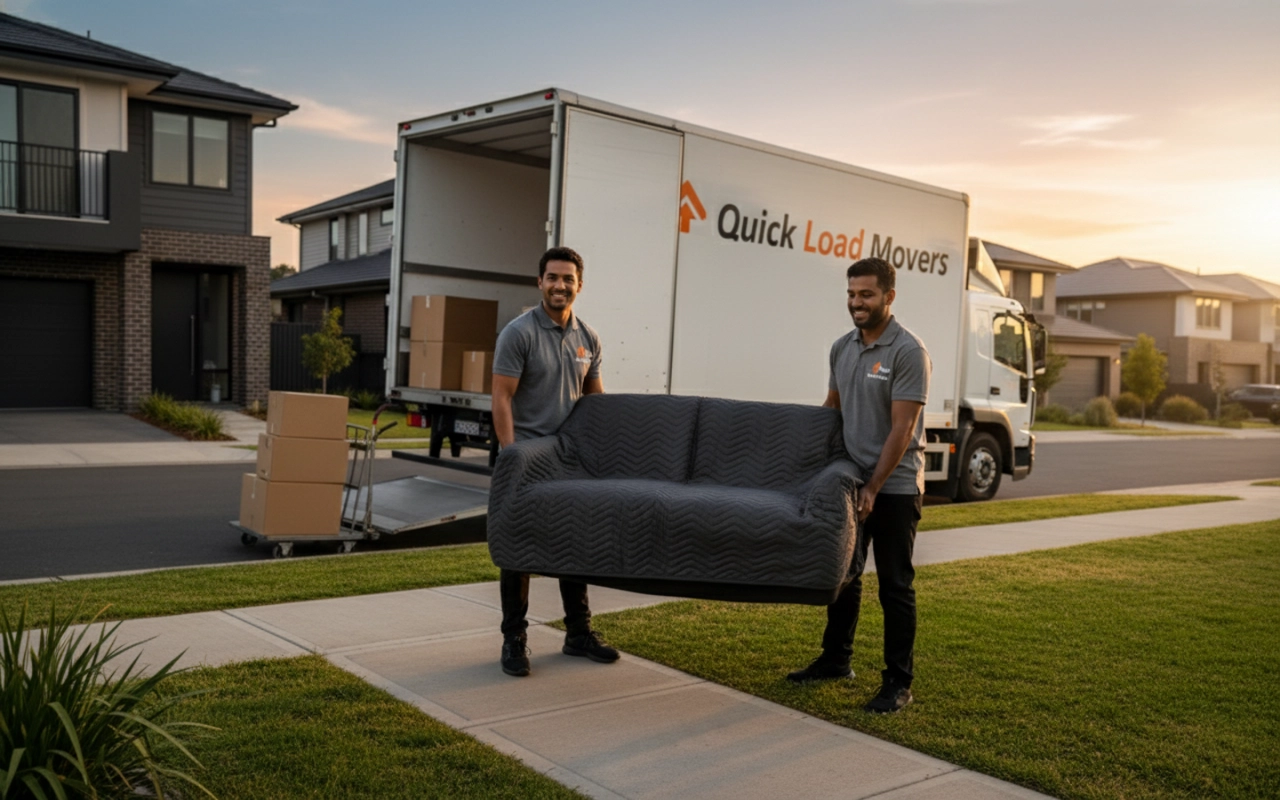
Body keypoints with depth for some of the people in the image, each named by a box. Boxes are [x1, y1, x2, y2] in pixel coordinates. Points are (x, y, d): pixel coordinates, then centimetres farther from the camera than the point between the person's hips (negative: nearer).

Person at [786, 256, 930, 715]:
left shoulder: (907, 351, -16)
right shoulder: (842, 347, 7)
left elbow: (902, 428, -19)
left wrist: (874, 487, -21)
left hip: (894, 486, -7)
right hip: (851, 478, 7)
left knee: (895, 584, 0)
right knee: (844, 574, 17)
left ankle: (898, 683, 11)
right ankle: (835, 660, 33)